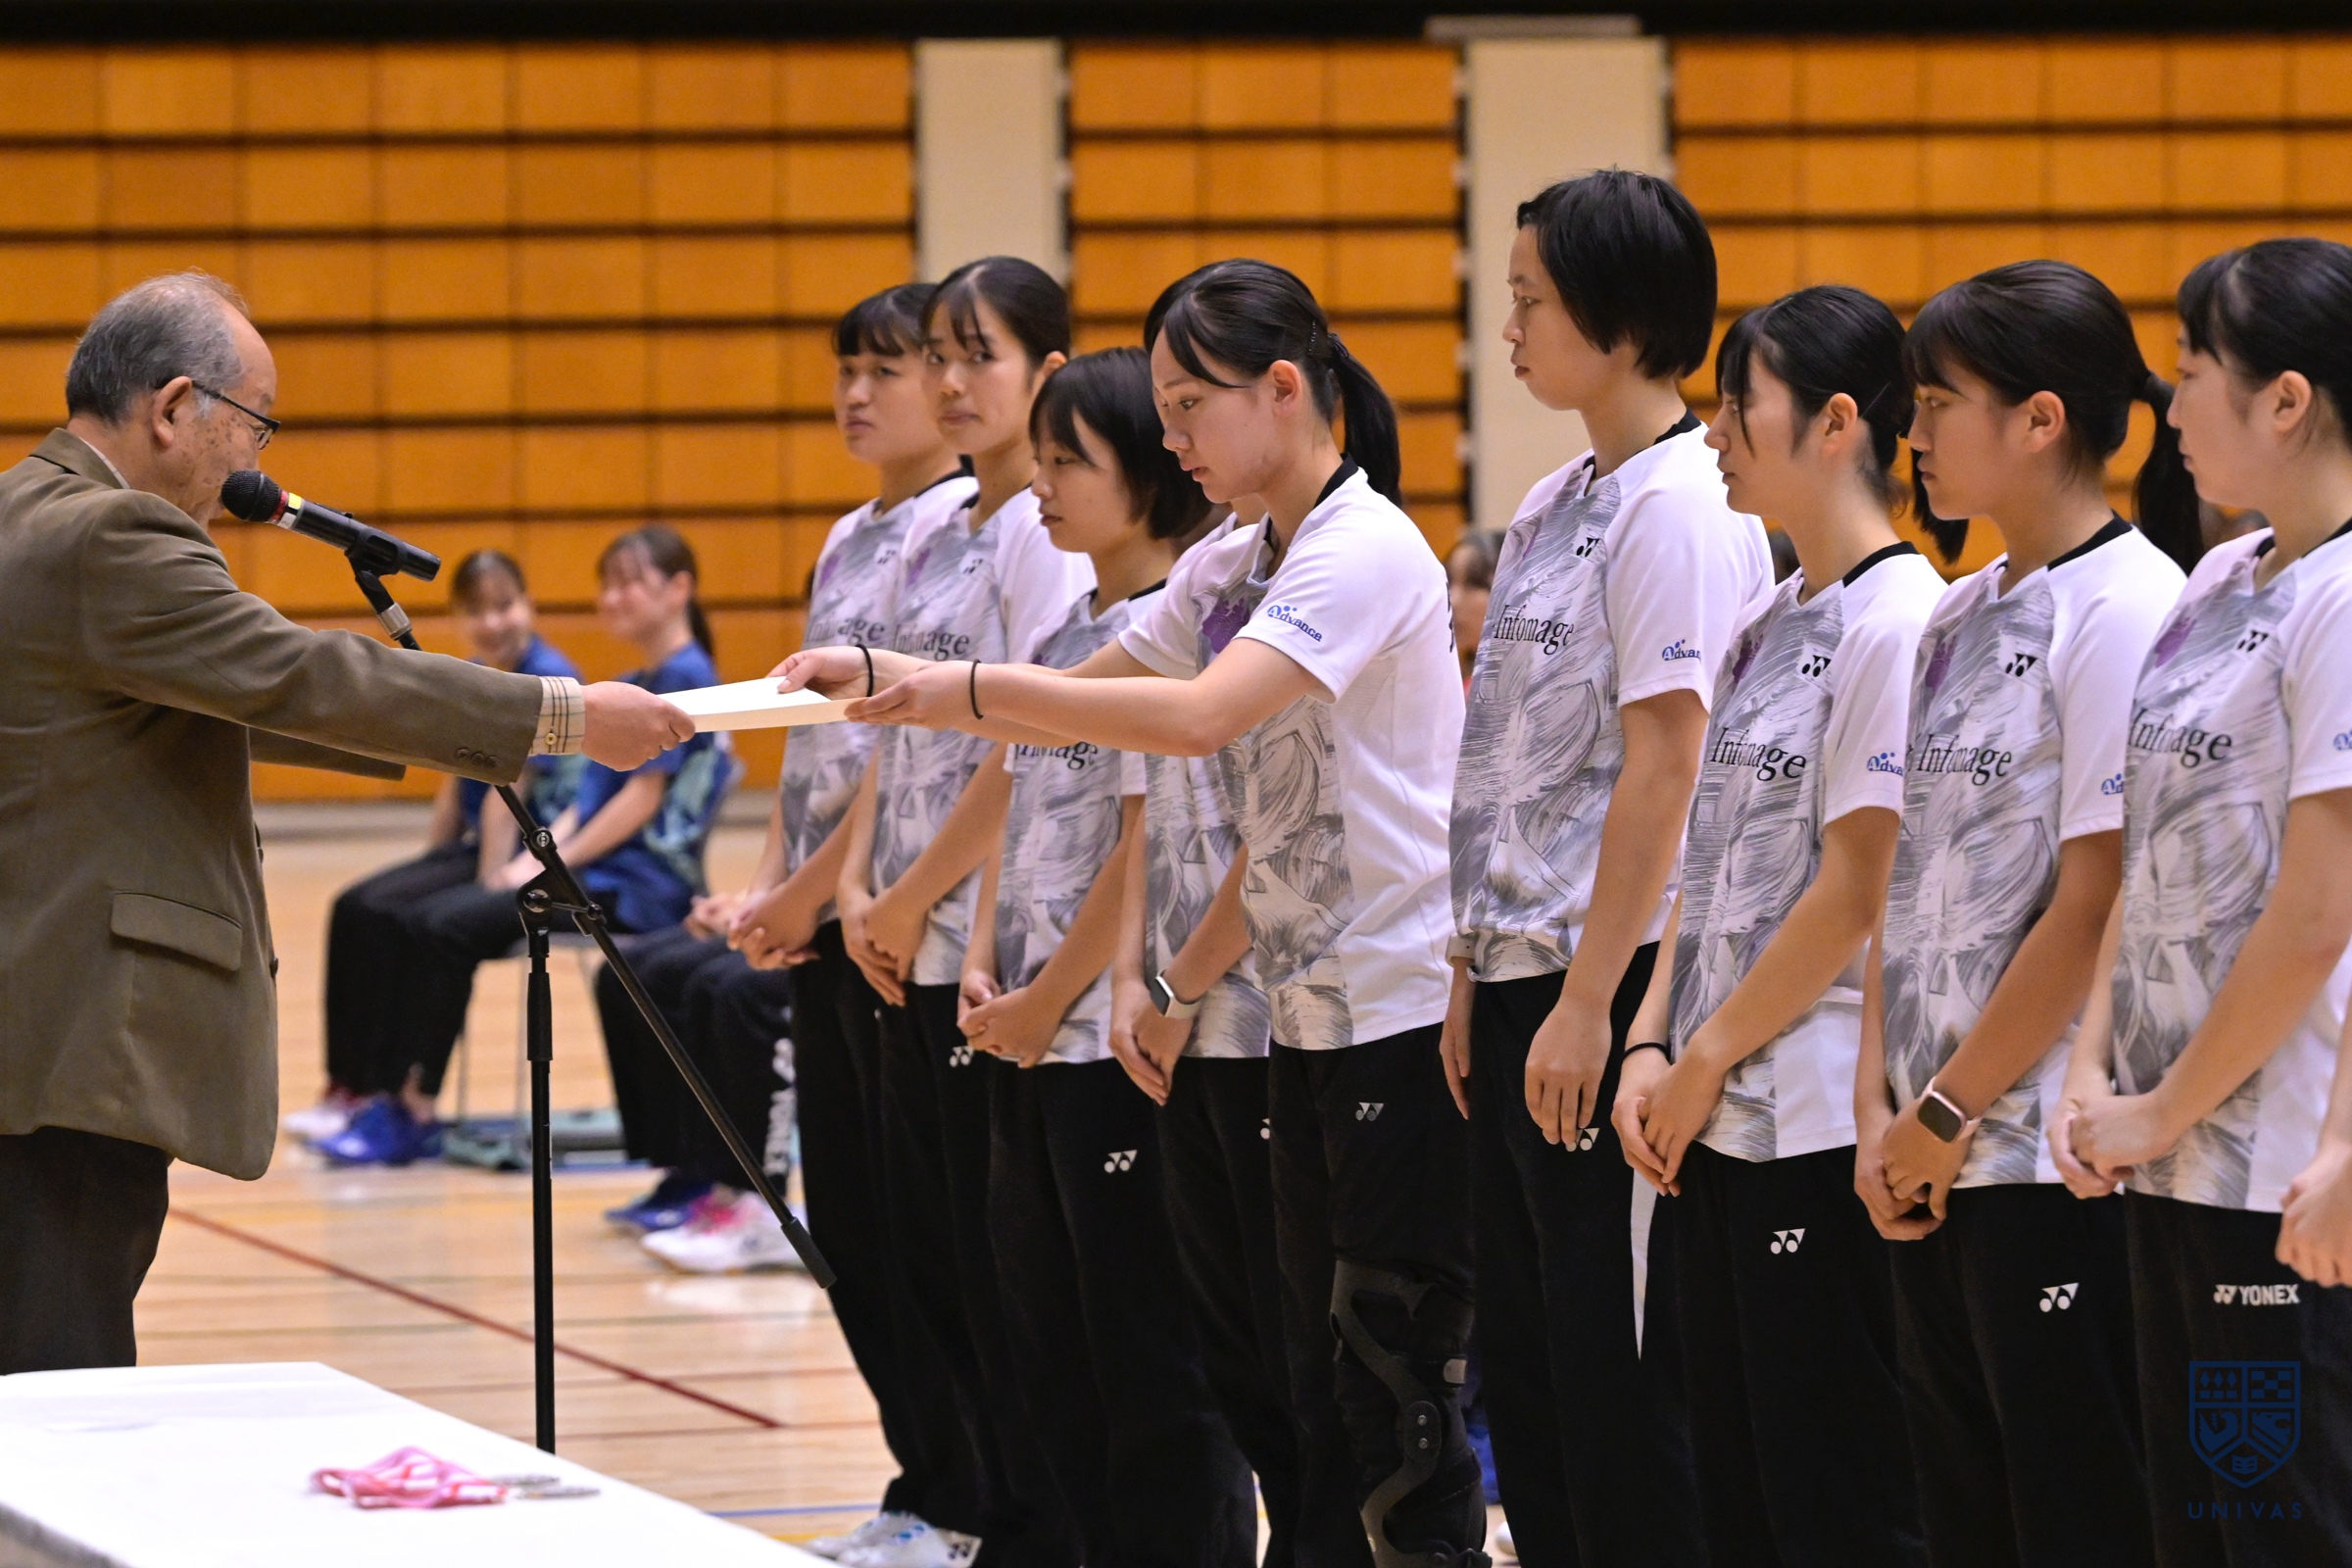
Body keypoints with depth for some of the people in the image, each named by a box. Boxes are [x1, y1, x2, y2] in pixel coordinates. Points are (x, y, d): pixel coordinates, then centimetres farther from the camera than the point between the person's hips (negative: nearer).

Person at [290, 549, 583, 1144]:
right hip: (478, 847, 8)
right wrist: (426, 871, 11)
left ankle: (383, 1091, -13)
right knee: (354, 908, -8)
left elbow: (509, 794, -19)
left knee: (384, 917, -21)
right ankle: (349, 1084, -10)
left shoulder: (547, 680, -15)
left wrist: (487, 890, -22)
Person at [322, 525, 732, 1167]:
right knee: (424, 920, -5)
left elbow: (643, 796, -14)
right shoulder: (632, 687, 21)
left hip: (638, 885, -9)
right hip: (590, 870, 9)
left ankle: (414, 1114, -14)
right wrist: (539, 854, 1)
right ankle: (397, 1098, -11)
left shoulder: (684, 679, -8)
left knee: (447, 928, -20)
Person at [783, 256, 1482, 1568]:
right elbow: (1082, 700, 18)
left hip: (1412, 1011, -9)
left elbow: (1199, 717, -28)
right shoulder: (1229, 568, 13)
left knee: (1398, 1387, -8)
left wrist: (973, 687, -25)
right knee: (1324, 1376, 10)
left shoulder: (1365, 551, -16)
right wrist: (884, 683, 4)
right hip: (1312, 1011, 9)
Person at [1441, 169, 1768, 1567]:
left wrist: (1588, 1002, -19)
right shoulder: (1557, 505, 15)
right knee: (1524, 1359, 12)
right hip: (1521, 980, 9)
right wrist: (1478, 975, 16)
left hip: (1619, 982, -9)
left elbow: (1662, 768, -17)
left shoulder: (1682, 506, -13)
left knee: (1622, 1361, -4)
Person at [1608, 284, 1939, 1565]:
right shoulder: (1766, 626, 15)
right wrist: (1652, 1047, 4)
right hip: (1715, 1125, 9)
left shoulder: (1899, 621, -12)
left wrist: (1709, 1055, -10)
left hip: (1824, 1127, -9)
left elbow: (1856, 890, -16)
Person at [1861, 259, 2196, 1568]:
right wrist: (1883, 1109, 4)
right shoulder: (1961, 618, 14)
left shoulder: (2130, 612, -12)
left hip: (2063, 1163, -8)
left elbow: (2096, 906, -16)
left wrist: (1947, 1112, -12)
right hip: (1937, 1164, 8)